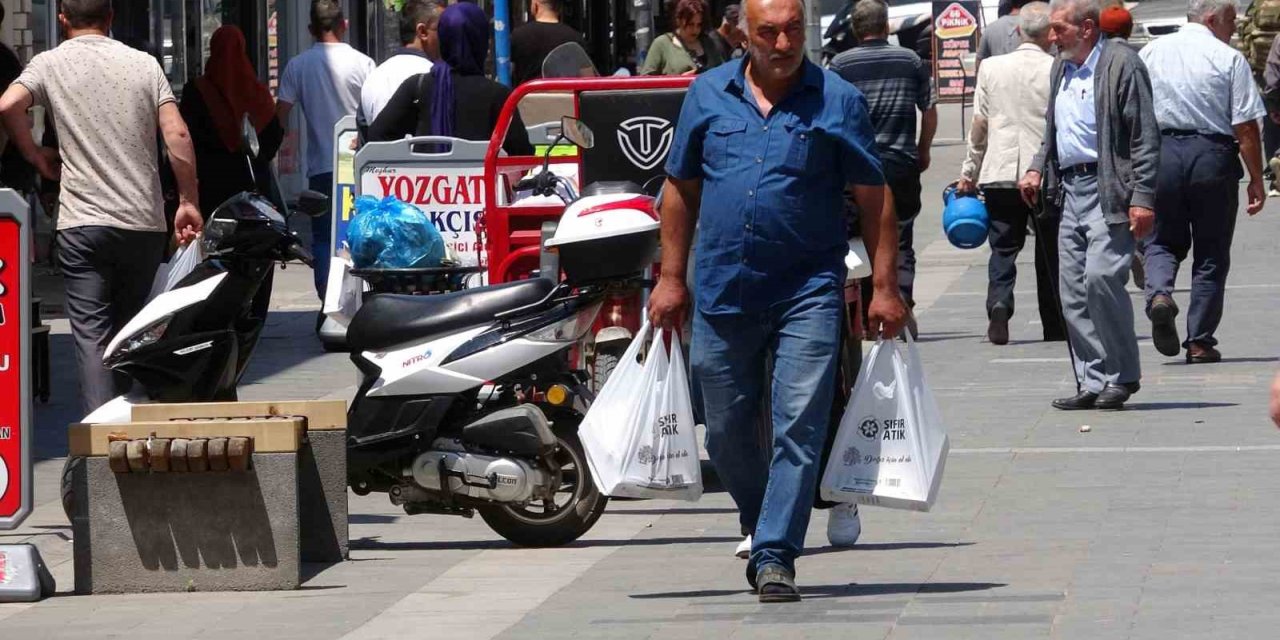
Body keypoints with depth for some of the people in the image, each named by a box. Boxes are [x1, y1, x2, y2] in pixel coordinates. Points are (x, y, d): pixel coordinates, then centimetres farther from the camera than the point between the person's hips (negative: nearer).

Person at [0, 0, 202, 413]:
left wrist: (37, 158, 0)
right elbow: (177, 136, -3)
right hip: (144, 223, 2)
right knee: (129, 329, 16)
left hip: (83, 223, -2)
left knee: (91, 332, -5)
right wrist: (189, 203, 4)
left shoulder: (50, 64, 2)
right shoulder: (144, 65, 6)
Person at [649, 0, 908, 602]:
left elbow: (873, 200, 1)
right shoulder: (708, 95, 7)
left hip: (808, 289, -3)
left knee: (799, 428, -10)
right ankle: (763, 528, 33)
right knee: (727, 434, 12)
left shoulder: (838, 101, 0)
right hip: (722, 292, 3)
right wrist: (671, 278, 10)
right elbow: (681, 189, 14)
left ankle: (775, 554, -8)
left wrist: (885, 288, -4)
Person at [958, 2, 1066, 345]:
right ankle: (1055, 326, 14)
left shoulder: (991, 68, 2)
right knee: (1050, 252, 9)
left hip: (1000, 174, 1)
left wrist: (969, 172, 13)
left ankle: (999, 304, -18)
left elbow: (979, 124, 6)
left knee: (1003, 248, 6)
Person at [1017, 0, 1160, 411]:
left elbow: (1145, 136, -10)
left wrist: (1142, 197, -16)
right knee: (1073, 292, 4)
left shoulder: (1121, 64, -7)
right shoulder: (1061, 68, 17)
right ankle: (1093, 382, 10)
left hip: (1108, 190, -8)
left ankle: (1122, 377, -6)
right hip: (1071, 188, 8)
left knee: (1101, 277, -18)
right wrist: (1037, 169, 11)